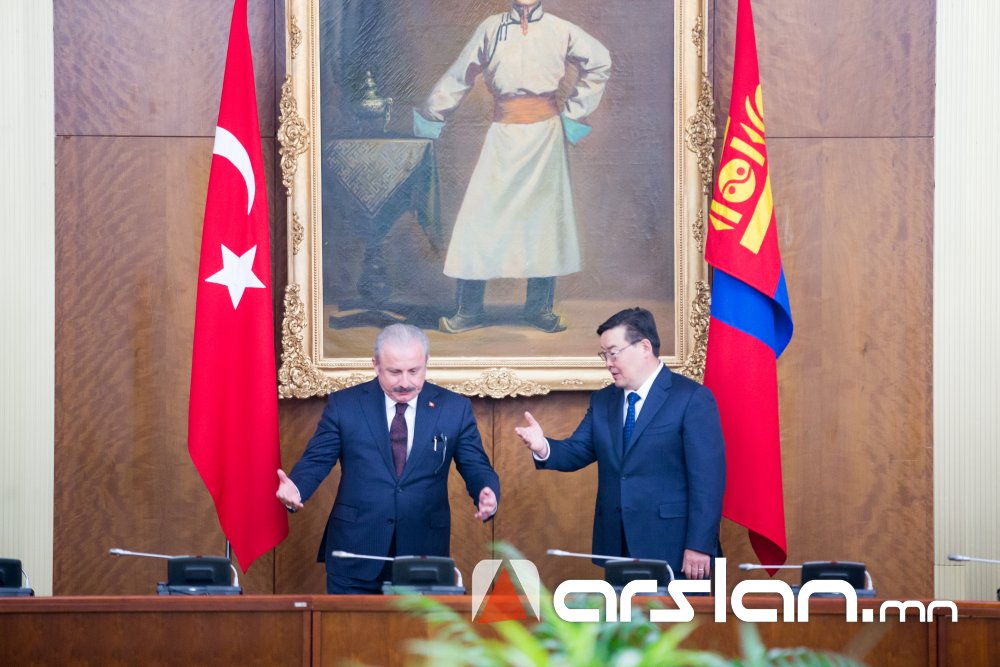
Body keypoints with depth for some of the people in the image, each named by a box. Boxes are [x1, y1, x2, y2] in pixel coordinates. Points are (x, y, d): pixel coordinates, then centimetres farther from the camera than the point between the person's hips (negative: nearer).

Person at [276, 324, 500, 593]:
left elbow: (476, 467, 3)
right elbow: (316, 461, 2)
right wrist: (295, 488, -20)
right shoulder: (344, 404, 1)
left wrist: (487, 495, -19)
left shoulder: (455, 408, 2)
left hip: (423, 554, 1)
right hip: (355, 554, 0)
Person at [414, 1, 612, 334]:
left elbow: (599, 63, 10)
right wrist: (430, 116, 11)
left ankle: (539, 307, 12)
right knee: (481, 213, -4)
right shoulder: (491, 28, 5)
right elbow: (459, 77, 10)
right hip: (504, 131, 0)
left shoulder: (560, 30, 5)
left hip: (545, 131, 0)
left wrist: (573, 111, 5)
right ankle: (470, 310, 2)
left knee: (545, 213, 3)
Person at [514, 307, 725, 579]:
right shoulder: (602, 400, 13)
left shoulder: (692, 398, -7)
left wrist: (699, 546, -17)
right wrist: (543, 448, -15)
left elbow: (707, 479, -11)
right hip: (616, 548, 6)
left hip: (671, 550, -6)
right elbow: (577, 452, 8)